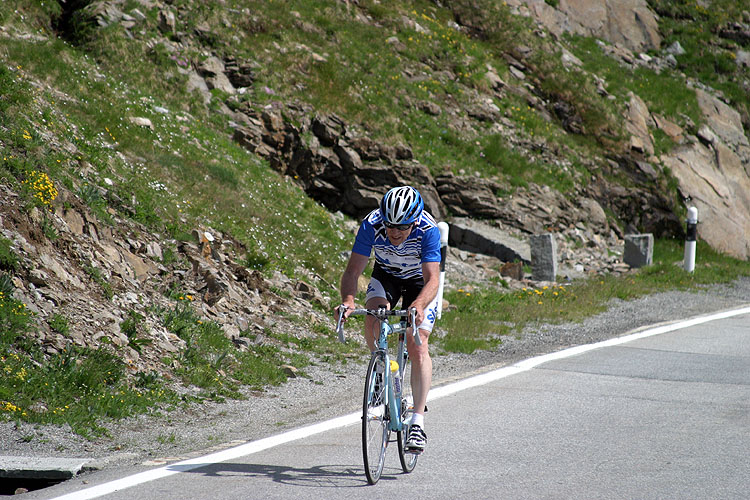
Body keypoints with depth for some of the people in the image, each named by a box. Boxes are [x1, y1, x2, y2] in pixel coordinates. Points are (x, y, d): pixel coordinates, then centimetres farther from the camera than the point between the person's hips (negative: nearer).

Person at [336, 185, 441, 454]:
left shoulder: (428, 230, -36)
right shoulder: (372, 225, -31)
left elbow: (432, 278, -41)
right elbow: (353, 270, -29)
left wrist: (419, 306, -60)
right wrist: (348, 300, -48)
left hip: (420, 282, -2)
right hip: (386, 275, 2)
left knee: (417, 346, -17)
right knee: (372, 320, -28)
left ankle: (418, 422, -14)